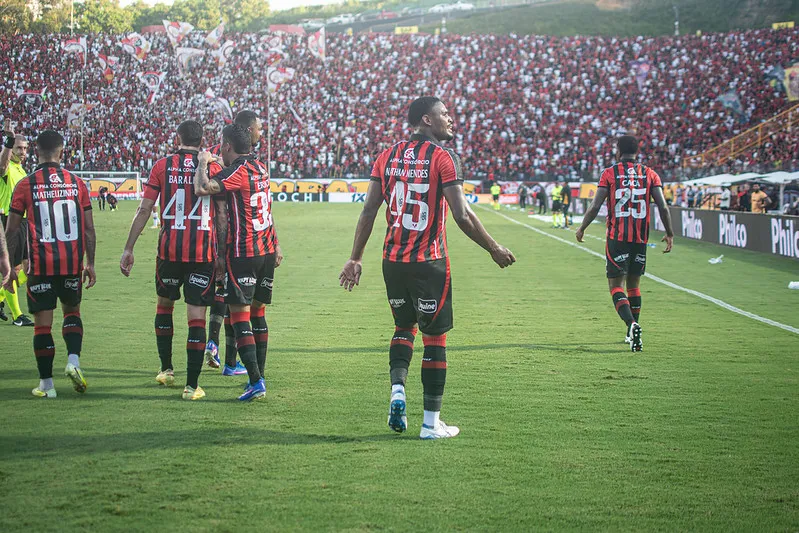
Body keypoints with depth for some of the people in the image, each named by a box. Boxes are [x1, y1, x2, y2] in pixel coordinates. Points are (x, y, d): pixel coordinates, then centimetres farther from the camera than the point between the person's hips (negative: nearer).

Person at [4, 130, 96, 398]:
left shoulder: (26, 184, -3)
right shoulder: (76, 183, 3)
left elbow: (11, 231, -1)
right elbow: (89, 229, 5)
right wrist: (90, 264, 12)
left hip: (41, 265, -2)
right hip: (72, 263, 2)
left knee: (42, 323, 4)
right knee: (72, 311, 22)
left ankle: (46, 384, 8)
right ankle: (73, 361, 1)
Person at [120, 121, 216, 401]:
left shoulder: (162, 166, 2)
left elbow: (144, 210, 0)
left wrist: (128, 249, 6)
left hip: (170, 250, 1)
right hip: (203, 251, -1)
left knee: (164, 304, 24)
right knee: (196, 317, 1)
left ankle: (167, 369, 30)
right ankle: (192, 385, -1)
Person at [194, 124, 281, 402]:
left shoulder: (236, 172, -14)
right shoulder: (260, 167, 10)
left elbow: (202, 188, -25)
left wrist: (203, 162, -9)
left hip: (242, 253, -8)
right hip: (267, 250, 8)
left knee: (240, 315, -7)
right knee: (258, 313, 16)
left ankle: (256, 381, -14)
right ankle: (259, 375, 21)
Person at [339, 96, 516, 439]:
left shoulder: (388, 157, 7)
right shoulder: (443, 158, -9)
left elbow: (369, 211, 5)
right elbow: (462, 215, -15)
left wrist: (355, 259, 12)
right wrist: (494, 249, -3)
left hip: (393, 260, 5)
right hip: (429, 262, -5)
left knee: (403, 326, 24)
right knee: (435, 337, 6)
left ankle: (397, 388, 1)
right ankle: (431, 423, 10)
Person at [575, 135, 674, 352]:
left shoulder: (609, 174, -3)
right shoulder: (649, 174, 4)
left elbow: (595, 207, -7)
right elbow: (663, 208, -2)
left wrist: (582, 228, 8)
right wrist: (670, 234, 9)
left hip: (617, 237, -3)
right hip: (641, 239, 3)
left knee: (616, 285, -2)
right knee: (633, 284, 18)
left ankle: (632, 324, -25)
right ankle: (633, 334, 23)